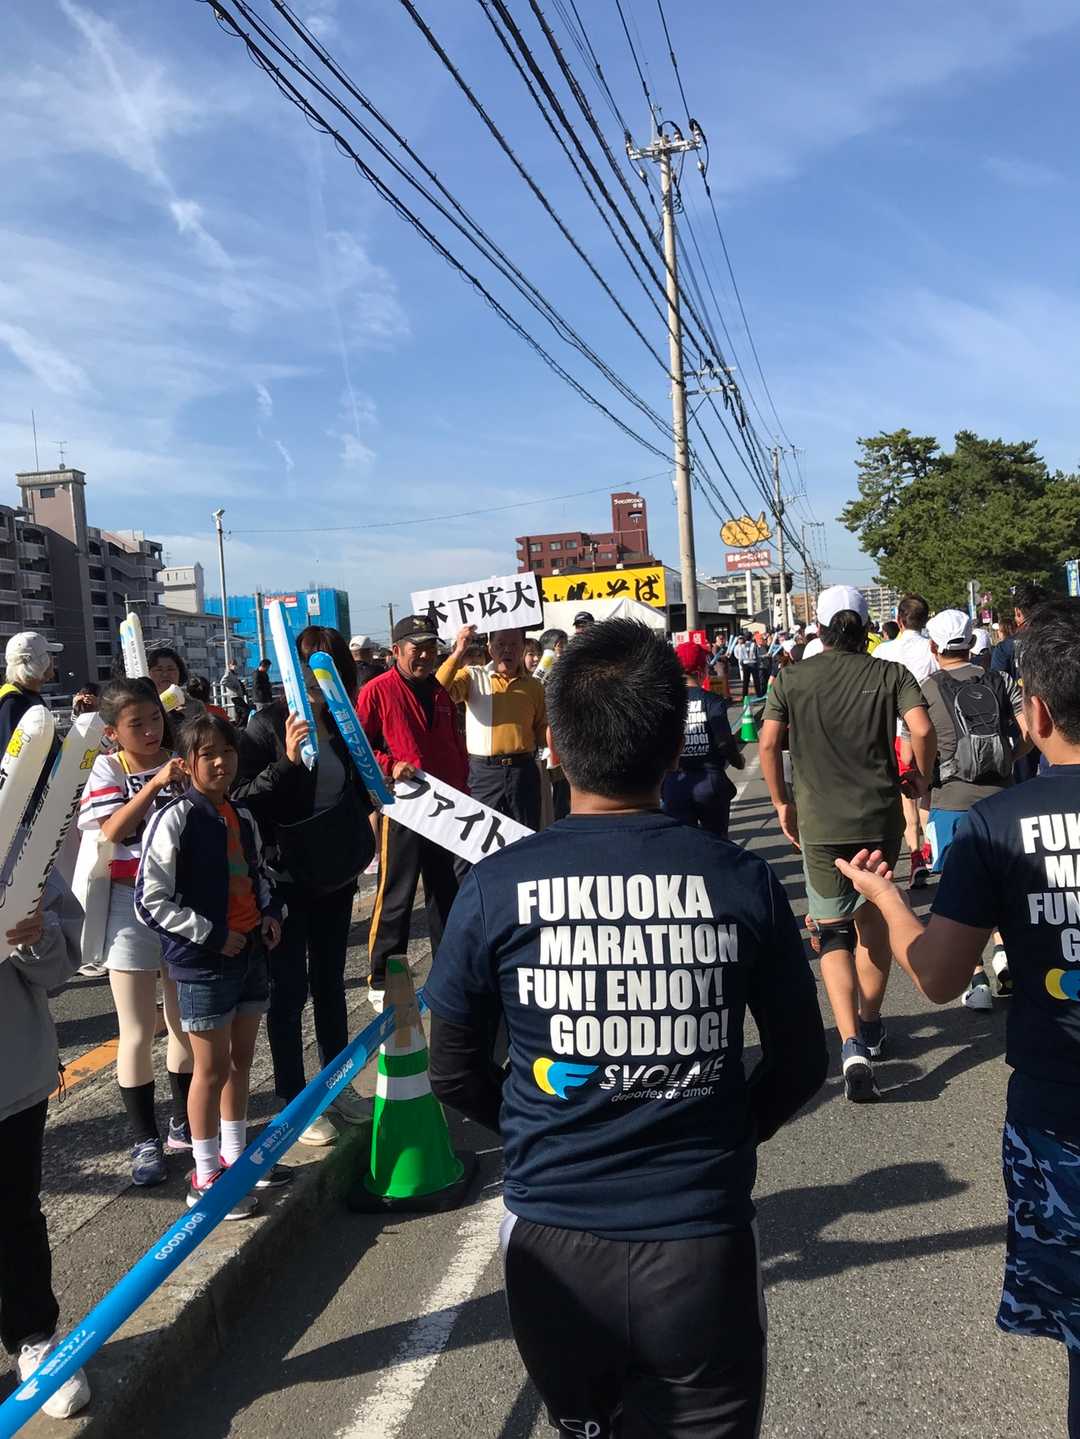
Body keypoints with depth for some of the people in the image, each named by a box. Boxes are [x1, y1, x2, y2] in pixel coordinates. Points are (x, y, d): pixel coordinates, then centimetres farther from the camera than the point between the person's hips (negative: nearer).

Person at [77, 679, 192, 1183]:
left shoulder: (180, 765, 1)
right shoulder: (107, 769, -5)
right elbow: (109, 831, -20)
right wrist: (153, 784, -27)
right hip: (129, 907, -3)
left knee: (185, 1023, 14)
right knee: (137, 1032, 5)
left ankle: (184, 1125, 31)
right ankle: (144, 1140, 20)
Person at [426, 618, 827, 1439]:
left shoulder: (496, 889, -12)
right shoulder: (743, 882, -10)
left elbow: (457, 1075, -1)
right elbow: (801, 1065, 1)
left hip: (553, 1243, 1)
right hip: (702, 1245, -1)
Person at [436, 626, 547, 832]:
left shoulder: (534, 686, 10)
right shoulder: (473, 676, 2)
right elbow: (439, 691, -17)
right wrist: (458, 652, -23)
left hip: (523, 771, 3)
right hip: (483, 771, -2)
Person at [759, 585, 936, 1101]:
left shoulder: (792, 677, 2)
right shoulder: (891, 674, 1)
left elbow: (768, 742, -6)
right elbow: (922, 731, -12)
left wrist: (782, 802, 4)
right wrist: (921, 781, 4)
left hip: (819, 822, -1)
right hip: (880, 816, 2)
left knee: (832, 933, 3)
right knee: (873, 920, 21)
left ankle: (852, 1047, -14)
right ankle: (870, 1025, 35)